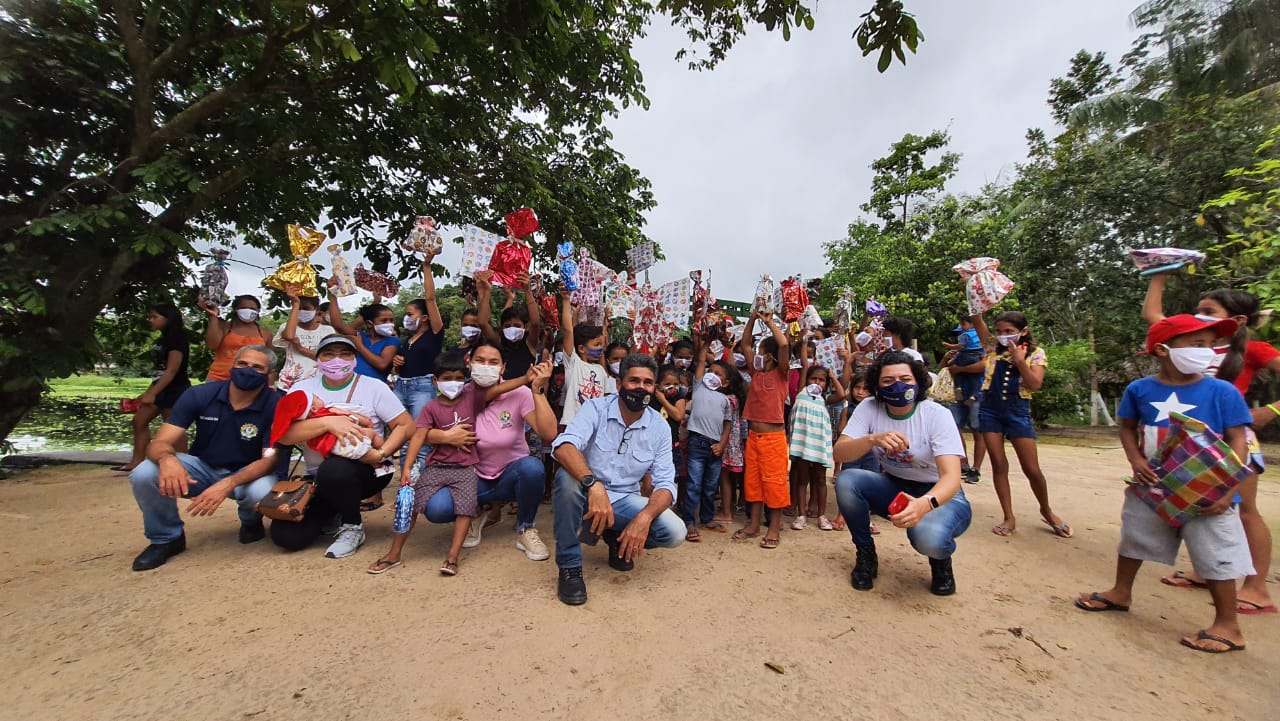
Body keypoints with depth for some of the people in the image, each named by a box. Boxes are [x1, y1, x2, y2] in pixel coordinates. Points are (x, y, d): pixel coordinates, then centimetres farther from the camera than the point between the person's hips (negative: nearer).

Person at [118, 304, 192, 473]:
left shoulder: (177, 340, -14)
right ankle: (137, 462, 15)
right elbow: (159, 371, 20)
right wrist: (147, 392, 19)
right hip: (162, 389, 10)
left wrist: (152, 394, -19)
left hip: (175, 390, -10)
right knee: (139, 420, 10)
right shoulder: (164, 340, 16)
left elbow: (171, 371, -19)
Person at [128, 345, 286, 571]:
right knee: (143, 475, -22)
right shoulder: (199, 395, -11)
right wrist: (167, 459, -39)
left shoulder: (276, 406, -20)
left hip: (248, 473, -3)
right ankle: (167, 537, 5)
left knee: (263, 492, -35)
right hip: (202, 467, 3)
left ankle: (251, 521, 6)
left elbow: (271, 459, -21)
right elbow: (159, 443, -14)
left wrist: (228, 484, -39)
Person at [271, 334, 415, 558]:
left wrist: (381, 454, -20)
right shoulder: (302, 388, 3)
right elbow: (282, 435, -11)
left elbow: (406, 425, -6)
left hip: (366, 470, -3)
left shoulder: (374, 387, -4)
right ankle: (334, 510, 22)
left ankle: (353, 527, -8)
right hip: (318, 477, 4)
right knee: (286, 536, -12)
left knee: (333, 470, -36)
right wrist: (327, 423, -26)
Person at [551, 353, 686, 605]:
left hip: (625, 501, 3)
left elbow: (665, 484, -9)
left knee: (675, 532, -20)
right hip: (587, 497, -2)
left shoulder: (660, 428, -5)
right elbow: (564, 446, -30)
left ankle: (617, 538, 12)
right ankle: (569, 567, -14)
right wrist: (594, 485, -47)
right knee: (568, 476, -34)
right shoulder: (596, 408, -12)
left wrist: (644, 517, -29)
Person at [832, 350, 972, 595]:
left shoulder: (937, 415, -20)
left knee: (927, 536, -35)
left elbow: (952, 477, -29)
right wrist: (873, 439, -41)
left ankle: (941, 559, 7)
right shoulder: (869, 408, -12)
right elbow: (839, 453, -21)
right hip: (893, 488, 3)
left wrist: (925, 503, -51)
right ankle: (866, 556, 0)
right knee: (846, 481, -26)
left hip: (939, 495, -3)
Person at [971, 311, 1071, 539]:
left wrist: (1019, 360, -19)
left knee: (1032, 469, 4)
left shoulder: (1036, 353, -1)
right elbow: (977, 320, -6)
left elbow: (1035, 385, -12)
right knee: (999, 465, 3)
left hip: (1018, 412, -1)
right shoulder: (994, 347, 4)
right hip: (990, 410, 1)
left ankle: (1046, 510, 32)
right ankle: (1009, 517, 13)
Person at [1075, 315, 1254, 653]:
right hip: (1151, 487, 3)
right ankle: (1120, 593, 38)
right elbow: (1127, 428, 5)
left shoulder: (1222, 392, -9)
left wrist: (1228, 488, -17)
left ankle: (1228, 625, 25)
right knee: (1133, 539, 18)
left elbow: (1237, 441, -9)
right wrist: (1136, 461, -10)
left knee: (1216, 556, 4)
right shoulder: (1140, 390, -5)